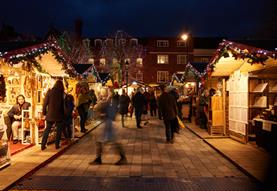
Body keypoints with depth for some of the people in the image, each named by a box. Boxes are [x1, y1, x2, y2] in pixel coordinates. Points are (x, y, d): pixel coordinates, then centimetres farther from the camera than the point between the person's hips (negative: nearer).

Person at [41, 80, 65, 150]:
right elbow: (64, 104, -4)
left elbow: (45, 103, -1)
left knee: (47, 129, 12)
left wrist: (44, 112, 8)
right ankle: (57, 145, 10)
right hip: (59, 115, -2)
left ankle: (43, 145, 11)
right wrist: (64, 113, 6)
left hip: (50, 114, 2)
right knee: (59, 130, 11)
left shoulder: (50, 92, -2)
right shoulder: (62, 93, -6)